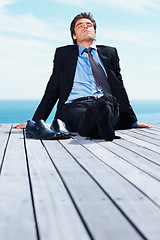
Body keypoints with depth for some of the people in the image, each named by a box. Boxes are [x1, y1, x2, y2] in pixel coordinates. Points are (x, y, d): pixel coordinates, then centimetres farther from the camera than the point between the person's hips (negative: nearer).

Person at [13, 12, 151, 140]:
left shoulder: (110, 53, 27)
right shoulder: (63, 54, 22)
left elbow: (119, 88, 27)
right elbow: (52, 91, 20)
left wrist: (133, 121, 22)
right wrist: (35, 122, 12)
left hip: (108, 102, 1)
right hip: (75, 105, -1)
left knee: (108, 101, -39)